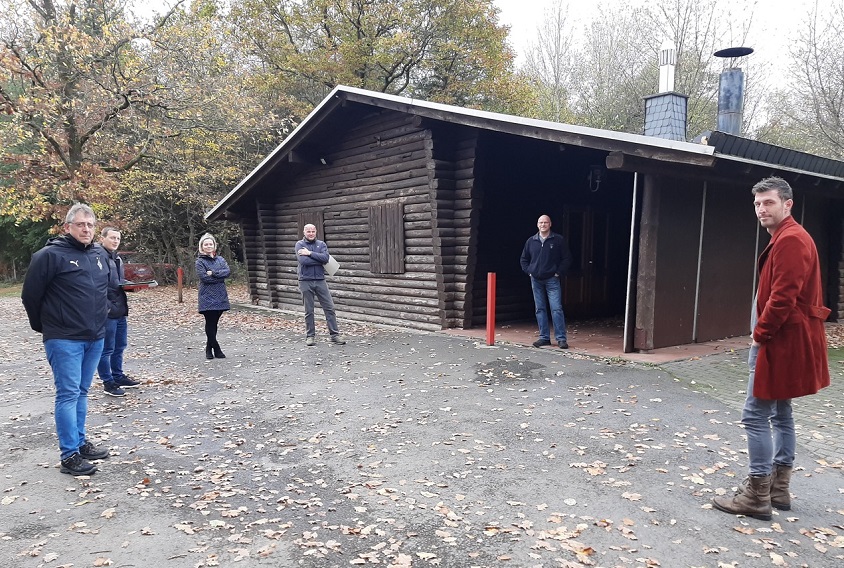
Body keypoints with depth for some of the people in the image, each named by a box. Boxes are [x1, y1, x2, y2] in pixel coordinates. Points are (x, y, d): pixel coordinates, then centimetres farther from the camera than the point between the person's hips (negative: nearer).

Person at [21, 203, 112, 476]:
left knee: (81, 392, 15)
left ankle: (80, 442, 26)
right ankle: (70, 456, 2)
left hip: (95, 338, 6)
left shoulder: (100, 255, 9)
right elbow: (30, 295, -6)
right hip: (64, 340, -6)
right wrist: (44, 327, 4)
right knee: (68, 394, -4)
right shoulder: (50, 255, -11)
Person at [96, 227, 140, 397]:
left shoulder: (117, 258, 16)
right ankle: (108, 382, 9)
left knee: (119, 346, 18)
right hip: (107, 311, -9)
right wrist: (106, 306, -23)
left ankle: (118, 376, 30)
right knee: (107, 349, 0)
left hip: (121, 309, 9)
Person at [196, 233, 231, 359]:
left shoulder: (220, 259, 12)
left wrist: (214, 273, -15)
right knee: (210, 323, -2)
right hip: (207, 298, -4)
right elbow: (204, 277, -14)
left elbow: (228, 271, -4)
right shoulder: (200, 262, -1)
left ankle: (209, 349, 20)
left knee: (214, 323, 9)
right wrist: (220, 276, -10)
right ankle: (216, 349, 5)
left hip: (220, 297, 4)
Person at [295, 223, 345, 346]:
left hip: (320, 280, 2)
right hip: (305, 281, -2)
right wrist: (320, 261, -10)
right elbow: (303, 260, -16)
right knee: (309, 311, 5)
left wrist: (310, 253, -13)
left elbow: (325, 258, -11)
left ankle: (334, 334, 4)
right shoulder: (299, 245, 1)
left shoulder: (321, 244, 8)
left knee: (329, 308, -1)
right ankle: (310, 336, 16)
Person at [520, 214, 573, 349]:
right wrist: (529, 272, 6)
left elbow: (567, 258, -1)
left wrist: (559, 273, -6)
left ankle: (561, 338, -5)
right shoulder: (531, 241, 8)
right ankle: (544, 337, 14)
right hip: (536, 280, 4)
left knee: (556, 309, -9)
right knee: (540, 310, 7)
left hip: (552, 280, -4)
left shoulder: (558, 240, -2)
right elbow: (524, 259, 17)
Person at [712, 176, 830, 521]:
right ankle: (778, 488, 26)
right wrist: (764, 334, 13)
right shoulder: (786, 238, 17)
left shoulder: (790, 240, -17)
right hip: (785, 340, 11)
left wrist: (760, 335, -15)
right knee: (780, 413, 16)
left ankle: (757, 496, 0)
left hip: (783, 342, -11)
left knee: (756, 414, -7)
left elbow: (783, 297, -24)